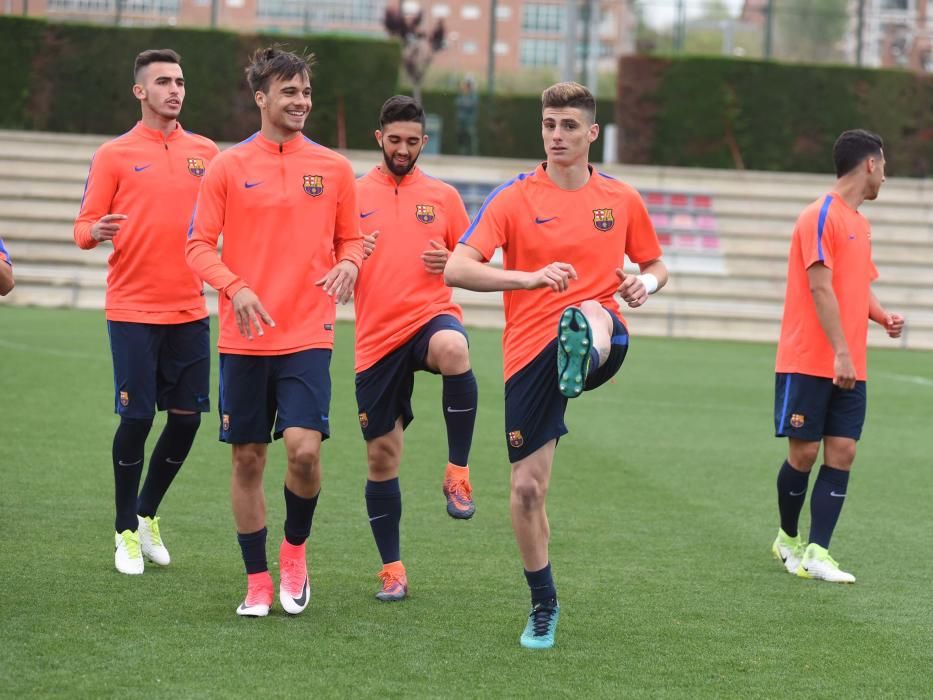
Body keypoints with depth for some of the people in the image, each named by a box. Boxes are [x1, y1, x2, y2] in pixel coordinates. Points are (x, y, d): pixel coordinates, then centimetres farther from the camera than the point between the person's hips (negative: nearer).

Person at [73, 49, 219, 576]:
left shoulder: (206, 152, 9)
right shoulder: (115, 155, -1)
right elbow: (85, 226, -2)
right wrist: (95, 232, -24)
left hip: (190, 310, 4)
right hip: (133, 310, -4)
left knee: (187, 418, 3)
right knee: (137, 418, -5)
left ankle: (148, 514, 25)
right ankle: (127, 532, 11)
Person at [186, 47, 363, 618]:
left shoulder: (334, 168, 6)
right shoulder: (229, 167, 3)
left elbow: (350, 238, 15)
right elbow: (200, 245, 2)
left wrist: (347, 264, -9)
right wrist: (235, 287, -16)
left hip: (308, 334, 0)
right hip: (244, 336, 0)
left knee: (305, 449, -15)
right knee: (248, 458, 4)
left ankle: (295, 550, 12)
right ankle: (258, 580, 16)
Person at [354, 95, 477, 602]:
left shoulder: (443, 197, 10)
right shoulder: (353, 195, 7)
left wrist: (451, 264, -6)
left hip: (431, 316, -1)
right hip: (377, 337, 1)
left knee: (453, 350, -39)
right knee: (381, 455, 2)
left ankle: (458, 473, -24)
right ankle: (392, 569, 17)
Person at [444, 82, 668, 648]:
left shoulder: (622, 199, 9)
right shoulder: (515, 198, 1)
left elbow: (656, 265, 24)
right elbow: (458, 269, -11)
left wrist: (646, 284, -2)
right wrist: (530, 277, -26)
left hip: (602, 341, 0)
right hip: (529, 352, 0)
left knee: (591, 313, -38)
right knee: (527, 487, 0)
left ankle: (579, 361, -74)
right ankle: (543, 605, 19)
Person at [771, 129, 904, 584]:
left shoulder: (860, 223, 16)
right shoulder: (822, 217, -11)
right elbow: (821, 288, -17)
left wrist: (883, 317, 5)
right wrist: (841, 353, -22)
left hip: (849, 368, 7)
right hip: (809, 362, -7)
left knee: (841, 453, -2)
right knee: (804, 452, -1)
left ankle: (816, 554, -2)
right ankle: (788, 538, 21)